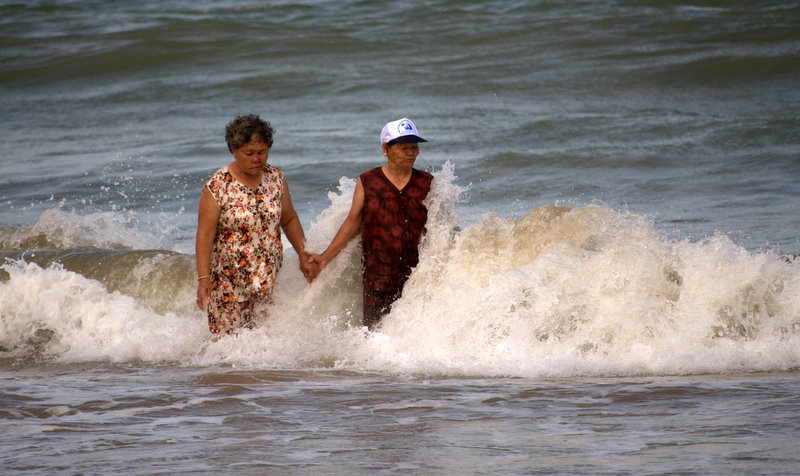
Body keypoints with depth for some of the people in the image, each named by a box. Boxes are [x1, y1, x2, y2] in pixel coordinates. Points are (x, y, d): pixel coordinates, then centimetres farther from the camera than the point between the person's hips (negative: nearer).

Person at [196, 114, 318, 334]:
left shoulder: (276, 179, 3)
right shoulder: (217, 187, -11)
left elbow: (289, 220, 16)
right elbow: (205, 235, -12)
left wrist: (304, 257, 10)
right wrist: (203, 279, -17)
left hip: (270, 278, 4)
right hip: (230, 281, -4)